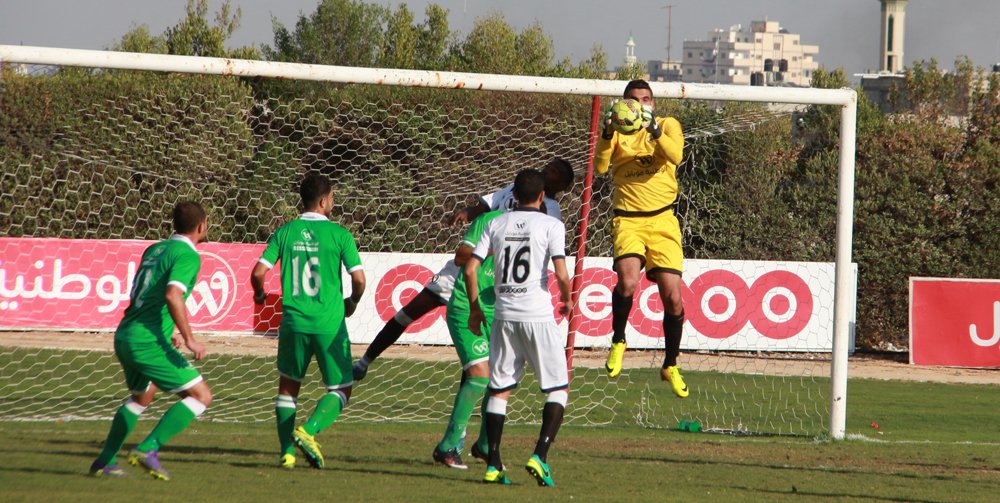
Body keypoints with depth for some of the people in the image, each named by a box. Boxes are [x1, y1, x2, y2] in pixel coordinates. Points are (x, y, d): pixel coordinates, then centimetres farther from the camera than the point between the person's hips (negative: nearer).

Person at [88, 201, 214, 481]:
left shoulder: (155, 249, 17)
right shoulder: (188, 256, -9)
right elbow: (173, 296, -25)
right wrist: (189, 338, -21)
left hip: (124, 337, 9)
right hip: (148, 343, -9)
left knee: (142, 396, 32)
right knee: (201, 396, -5)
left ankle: (105, 461, 31)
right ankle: (148, 449, -13)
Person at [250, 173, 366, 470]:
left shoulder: (285, 232, 2)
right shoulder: (339, 234, -5)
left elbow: (258, 272, -3)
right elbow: (359, 278, -9)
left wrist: (260, 295, 20)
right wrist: (352, 303, 13)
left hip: (293, 321, 3)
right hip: (330, 323, -3)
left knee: (288, 386, 18)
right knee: (341, 389, 10)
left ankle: (287, 451, 10)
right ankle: (308, 431, -13)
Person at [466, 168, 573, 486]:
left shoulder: (496, 224, 8)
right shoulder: (551, 225, -2)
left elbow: (470, 269, 4)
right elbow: (561, 274, -12)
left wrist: (475, 308, 16)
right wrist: (567, 301, 7)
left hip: (504, 317, 4)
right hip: (538, 316, -4)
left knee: (499, 389, 11)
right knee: (558, 389, 5)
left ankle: (493, 465, 5)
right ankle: (539, 456, -11)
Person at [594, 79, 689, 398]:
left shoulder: (668, 125, 5)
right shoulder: (618, 132, 6)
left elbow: (675, 155, -15)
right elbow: (600, 166, -10)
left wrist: (654, 129, -31)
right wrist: (608, 132, -25)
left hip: (662, 220, 1)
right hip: (628, 220, -1)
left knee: (672, 297, -2)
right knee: (627, 280, -26)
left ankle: (671, 366, 18)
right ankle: (618, 341, -1)